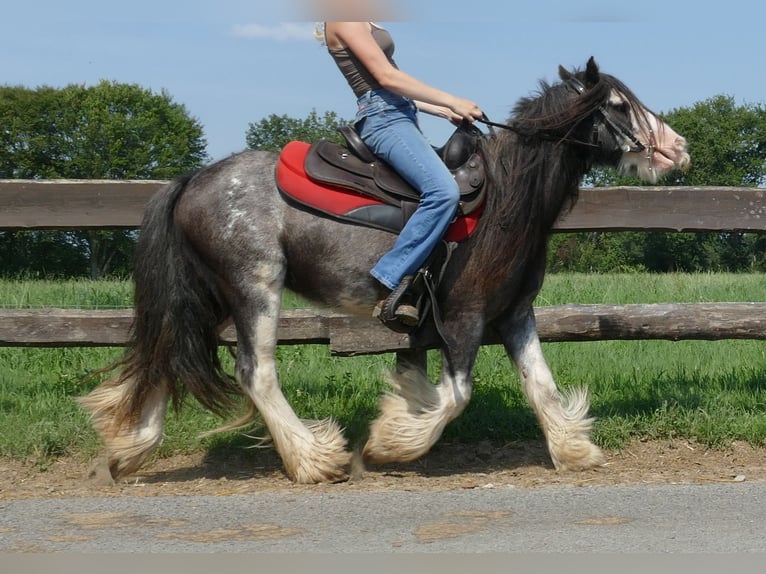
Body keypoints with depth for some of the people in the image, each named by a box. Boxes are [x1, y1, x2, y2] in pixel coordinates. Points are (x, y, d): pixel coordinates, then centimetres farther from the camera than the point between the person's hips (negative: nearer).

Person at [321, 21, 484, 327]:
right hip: (383, 117, -11)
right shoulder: (343, 20, -7)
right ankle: (389, 282, -23)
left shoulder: (362, 23, 23)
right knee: (443, 191, -27)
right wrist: (452, 102, -12)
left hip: (400, 115, 11)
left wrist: (444, 112, 13)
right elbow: (386, 77, -14)